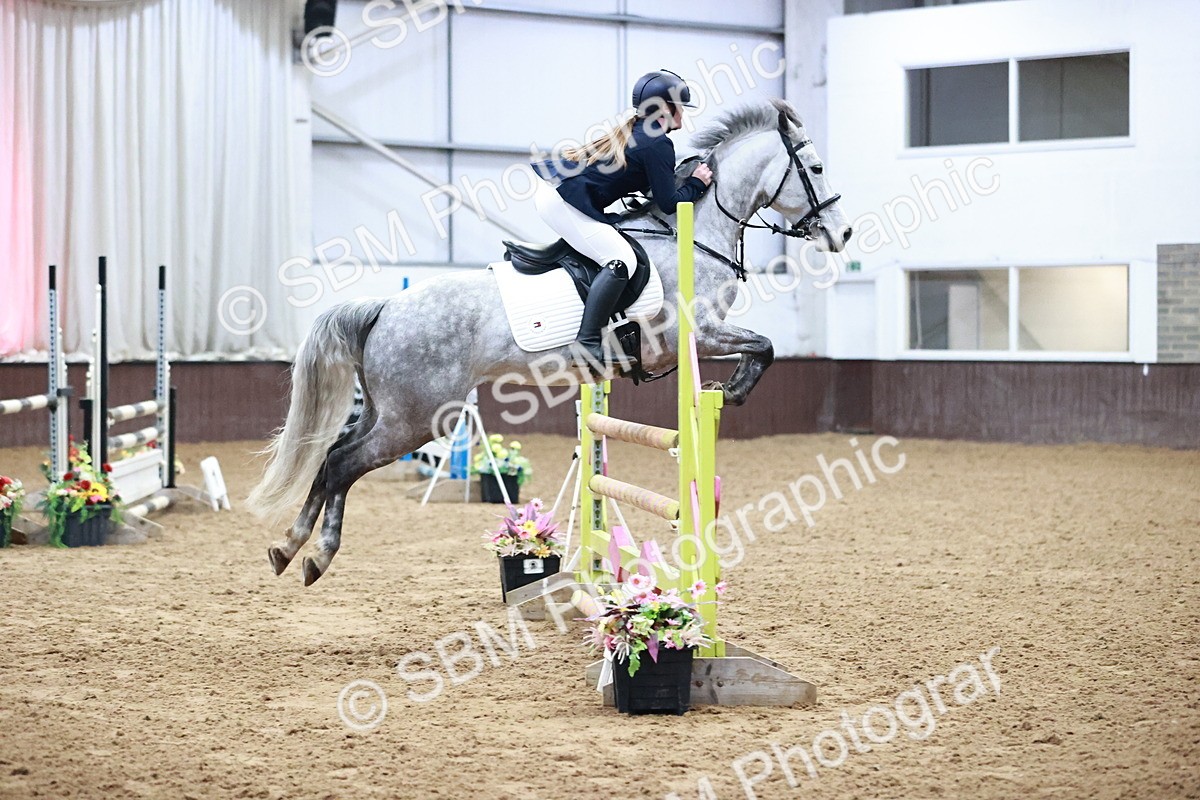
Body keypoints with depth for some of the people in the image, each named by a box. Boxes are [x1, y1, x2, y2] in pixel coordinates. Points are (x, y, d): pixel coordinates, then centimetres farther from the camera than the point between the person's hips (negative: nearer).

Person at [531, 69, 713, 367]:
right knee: (622, 260, -18)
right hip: (565, 203, -10)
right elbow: (668, 204, -8)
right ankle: (587, 345, -26)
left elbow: (652, 190, 28)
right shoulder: (658, 145, -9)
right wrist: (697, 183, 7)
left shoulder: (631, 131, 20)